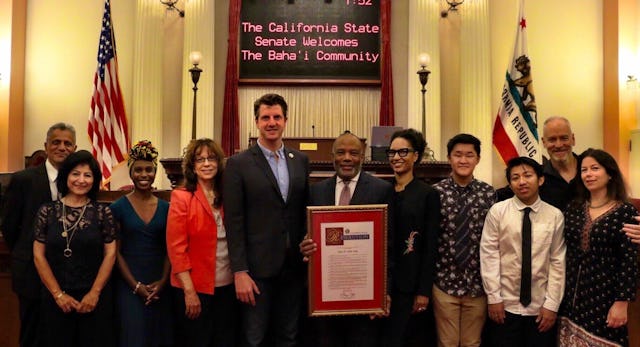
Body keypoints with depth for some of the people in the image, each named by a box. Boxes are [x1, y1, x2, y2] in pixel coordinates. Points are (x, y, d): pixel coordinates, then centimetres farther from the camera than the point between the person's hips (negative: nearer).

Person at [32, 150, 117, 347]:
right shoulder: (47, 211, 0)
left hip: (95, 298, -1)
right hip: (56, 299, 1)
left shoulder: (103, 212, -2)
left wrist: (94, 293, -8)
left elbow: (110, 254, -2)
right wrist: (58, 294, -5)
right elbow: (38, 256, 0)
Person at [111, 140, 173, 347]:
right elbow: (116, 252, -3)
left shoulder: (165, 208, 5)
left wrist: (162, 281, -6)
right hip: (129, 286, -2)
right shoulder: (118, 208, -2)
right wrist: (136, 285, -10)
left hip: (160, 286, 2)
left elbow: (169, 250, 7)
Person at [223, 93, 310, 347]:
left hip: (294, 267, 4)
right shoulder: (238, 164, -5)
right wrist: (239, 272, -13)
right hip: (257, 268, -4)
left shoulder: (301, 160, 8)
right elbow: (234, 222, -9)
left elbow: (306, 211, 12)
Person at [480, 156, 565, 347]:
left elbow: (558, 262, -2)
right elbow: (488, 255, -5)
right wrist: (494, 297, -7)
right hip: (506, 305, -1)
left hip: (541, 307, 1)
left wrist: (552, 304, -5)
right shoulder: (497, 211, -5)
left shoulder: (555, 216, -2)